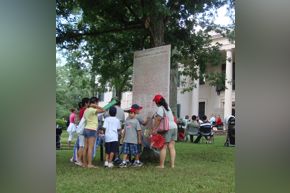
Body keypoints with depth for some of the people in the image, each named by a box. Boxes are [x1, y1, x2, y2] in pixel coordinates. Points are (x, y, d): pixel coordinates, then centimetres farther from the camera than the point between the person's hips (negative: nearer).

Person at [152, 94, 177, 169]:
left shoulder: (160, 108, -8)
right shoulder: (167, 107, 20)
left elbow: (158, 119, -16)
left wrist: (154, 129, -12)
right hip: (174, 127, 9)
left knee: (163, 147, -5)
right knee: (172, 147, 7)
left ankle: (161, 165, -3)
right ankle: (172, 164, 6)